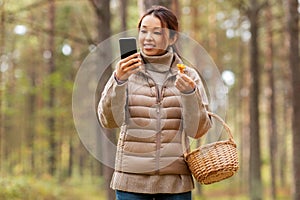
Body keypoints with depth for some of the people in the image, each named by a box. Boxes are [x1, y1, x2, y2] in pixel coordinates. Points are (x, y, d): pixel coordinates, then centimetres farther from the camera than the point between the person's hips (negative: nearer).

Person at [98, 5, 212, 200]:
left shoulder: (188, 76, 5)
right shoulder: (125, 73, 3)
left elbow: (197, 130, -3)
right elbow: (109, 120, -10)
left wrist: (189, 93, -19)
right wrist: (119, 81, -24)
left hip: (176, 182, 1)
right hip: (132, 180, 0)